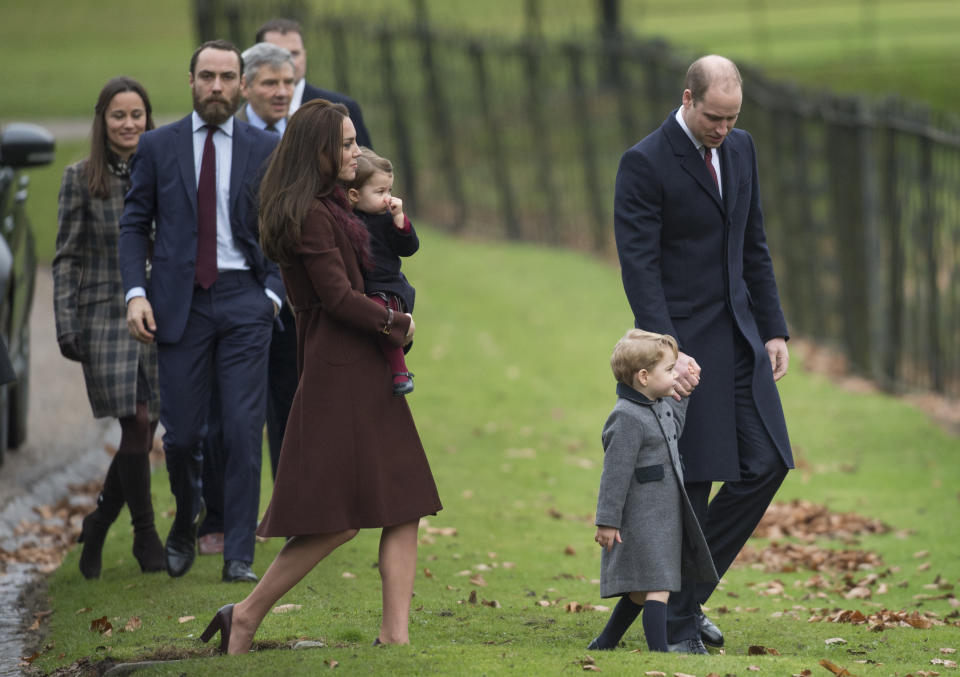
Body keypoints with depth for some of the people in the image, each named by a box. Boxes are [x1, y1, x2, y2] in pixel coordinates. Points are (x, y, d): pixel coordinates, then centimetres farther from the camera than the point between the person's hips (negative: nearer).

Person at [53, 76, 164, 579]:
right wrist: (66, 327, -6)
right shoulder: (81, 179, 0)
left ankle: (96, 526, 18)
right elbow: (66, 258, 0)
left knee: (143, 430, 0)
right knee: (134, 424, -9)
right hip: (106, 314, -3)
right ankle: (144, 534, 4)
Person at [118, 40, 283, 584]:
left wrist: (273, 292, -3)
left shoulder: (266, 150, 6)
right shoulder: (158, 147, 6)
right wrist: (136, 292, -6)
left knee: (244, 431, -6)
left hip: (244, 299, 0)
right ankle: (188, 521, 30)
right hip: (179, 302, 0)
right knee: (182, 431, 0)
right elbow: (135, 225, 7)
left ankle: (239, 557, -1)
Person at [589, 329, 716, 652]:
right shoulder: (627, 418, -19)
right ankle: (659, 652, -16)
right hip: (642, 519, -10)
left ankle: (604, 644, 29)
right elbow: (615, 472, -19)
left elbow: (672, 433, 32)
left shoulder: (660, 407, 10)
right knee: (657, 588, -13)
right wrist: (607, 521, -19)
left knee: (641, 590, 17)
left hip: (663, 516, 10)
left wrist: (679, 398, 22)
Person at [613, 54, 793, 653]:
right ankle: (678, 622, 6)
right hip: (685, 341, -7)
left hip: (740, 335, 7)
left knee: (767, 464, 2)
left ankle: (688, 586, 16)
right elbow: (638, 267, -17)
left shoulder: (740, 148, 8)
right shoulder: (645, 164, -13)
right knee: (692, 480, -4)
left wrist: (774, 329, 10)